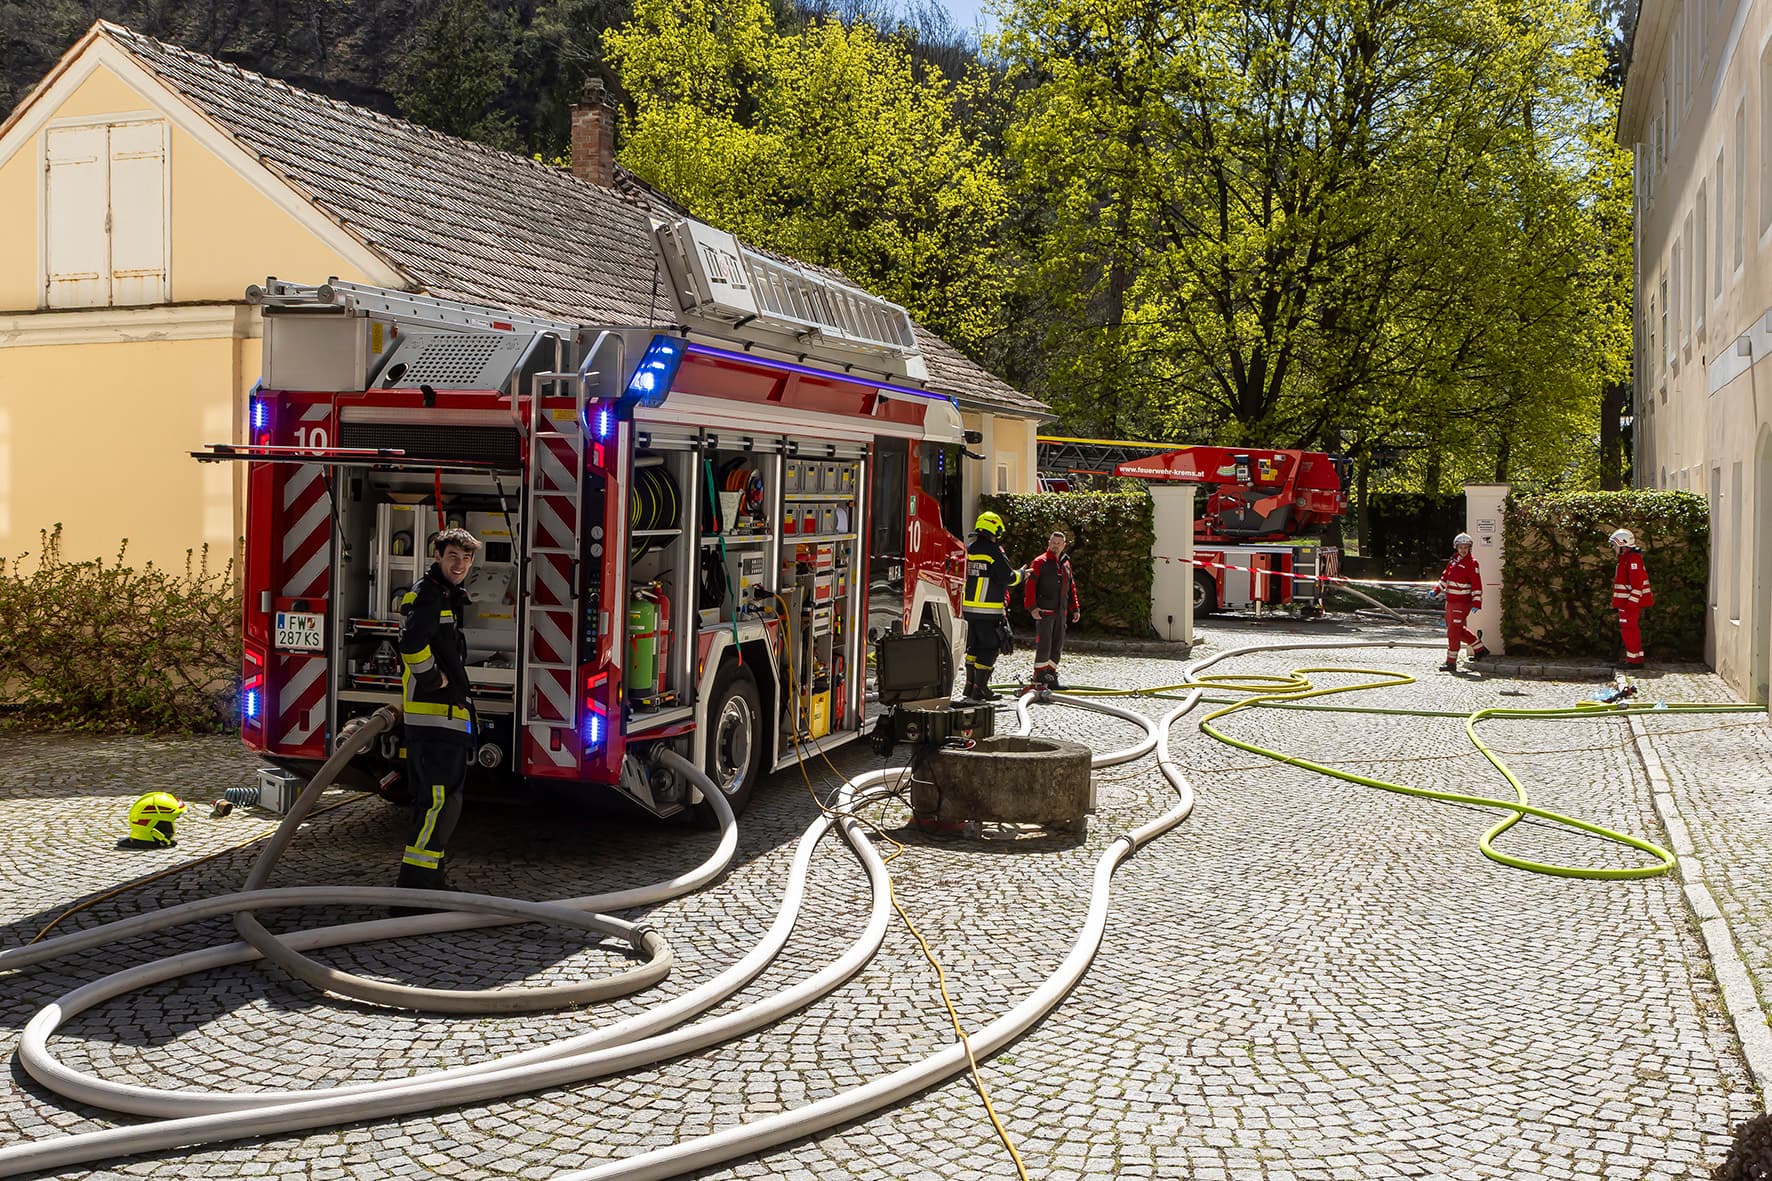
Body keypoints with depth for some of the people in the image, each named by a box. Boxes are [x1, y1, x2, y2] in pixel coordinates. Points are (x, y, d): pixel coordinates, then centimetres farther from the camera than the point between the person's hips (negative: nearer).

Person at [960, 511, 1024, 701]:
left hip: (967, 608, 7)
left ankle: (970, 685, 20)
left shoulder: (968, 550, 9)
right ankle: (980, 688, -2)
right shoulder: (994, 552, -13)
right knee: (989, 648, 0)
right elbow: (1008, 578, -11)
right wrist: (1021, 574, 7)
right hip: (988, 611, -7)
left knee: (973, 646, 16)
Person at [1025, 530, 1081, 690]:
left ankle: (1051, 677, 17)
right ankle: (1039, 679, -2)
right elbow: (1030, 585, -11)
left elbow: (1071, 587, 22)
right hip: (1044, 611, -7)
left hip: (1061, 612, 7)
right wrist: (1032, 606, -20)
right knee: (1043, 646, -9)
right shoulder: (1040, 562, -4)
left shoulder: (1066, 564, 17)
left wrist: (1075, 608, 17)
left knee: (1058, 646, 9)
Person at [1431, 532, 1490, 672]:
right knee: (1458, 630, 18)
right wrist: (1436, 590, 11)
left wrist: (1476, 604, -22)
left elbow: (1477, 585, -15)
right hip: (1450, 601, 8)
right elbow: (1445, 577, 23)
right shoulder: (1453, 561, 12)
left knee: (1453, 632, -10)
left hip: (1462, 603, -8)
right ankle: (1480, 649, 34)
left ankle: (1451, 662, -5)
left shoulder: (1472, 563, -10)